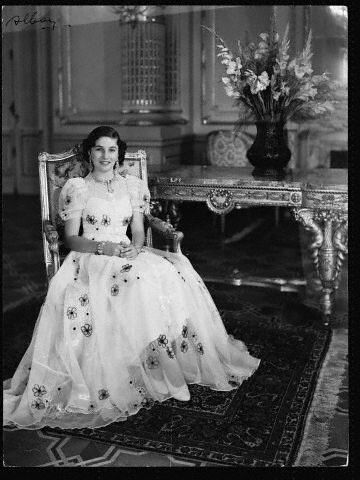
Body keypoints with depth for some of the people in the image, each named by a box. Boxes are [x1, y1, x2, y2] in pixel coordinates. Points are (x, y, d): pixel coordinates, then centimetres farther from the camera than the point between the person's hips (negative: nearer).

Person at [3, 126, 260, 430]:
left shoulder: (133, 186, 13)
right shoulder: (76, 188, 2)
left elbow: (138, 232, 13)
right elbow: (71, 239, -1)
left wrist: (135, 247, -10)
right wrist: (104, 248, -17)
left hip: (129, 254, 4)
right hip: (91, 259, -4)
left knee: (175, 271, -24)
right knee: (137, 284, -35)